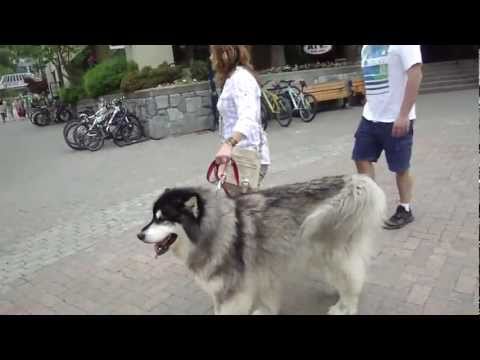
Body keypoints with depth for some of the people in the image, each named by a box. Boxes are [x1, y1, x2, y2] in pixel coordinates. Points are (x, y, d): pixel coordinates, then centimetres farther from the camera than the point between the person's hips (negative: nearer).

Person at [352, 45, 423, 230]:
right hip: (370, 117, 8)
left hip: (396, 119, -8)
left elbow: (415, 73, -21)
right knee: (362, 158, 10)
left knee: (400, 168, 5)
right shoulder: (367, 47, 11)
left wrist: (403, 115, -25)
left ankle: (405, 210, 24)